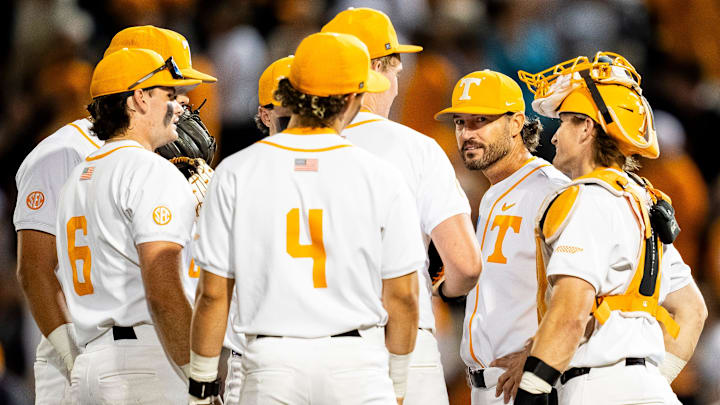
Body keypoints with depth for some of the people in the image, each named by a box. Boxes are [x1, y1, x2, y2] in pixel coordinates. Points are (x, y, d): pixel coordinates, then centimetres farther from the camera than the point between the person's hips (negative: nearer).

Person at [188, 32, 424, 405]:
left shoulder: (235, 174, 0)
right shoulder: (381, 178, -1)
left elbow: (213, 293, 0)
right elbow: (402, 295, 3)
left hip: (270, 361, 1)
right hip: (356, 360, -1)